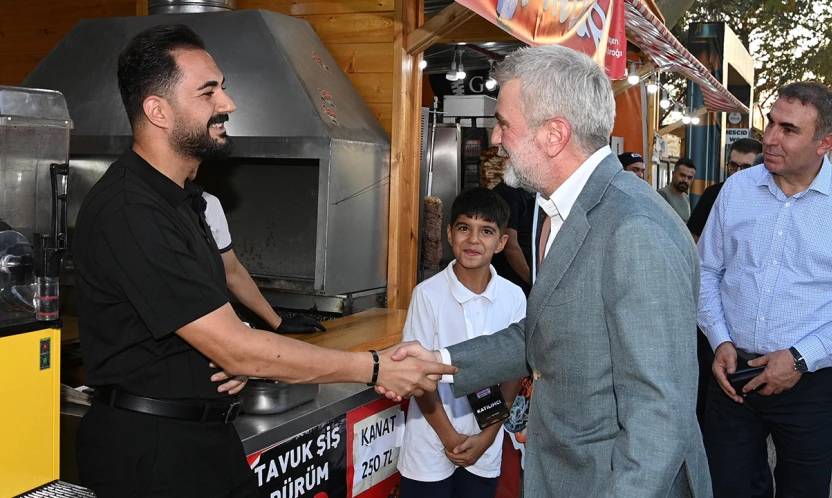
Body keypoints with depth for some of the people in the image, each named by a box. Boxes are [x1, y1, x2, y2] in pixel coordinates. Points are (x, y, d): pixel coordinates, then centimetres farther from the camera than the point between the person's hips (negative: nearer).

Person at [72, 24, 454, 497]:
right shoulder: (127, 211, -22)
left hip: (208, 435, 9)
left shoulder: (182, 198, 10)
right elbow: (234, 348, -25)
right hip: (150, 445, -9)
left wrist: (237, 358, -5)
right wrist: (375, 369, -20)